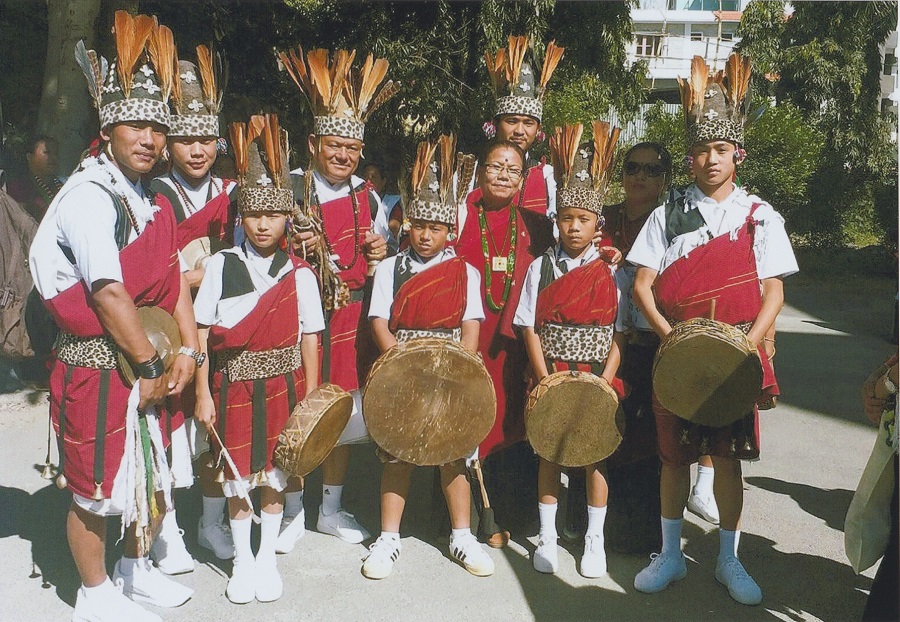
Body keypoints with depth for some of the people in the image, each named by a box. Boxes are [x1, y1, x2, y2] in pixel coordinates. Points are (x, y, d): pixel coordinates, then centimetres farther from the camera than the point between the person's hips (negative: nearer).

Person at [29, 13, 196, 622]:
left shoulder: (148, 200, 9)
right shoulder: (90, 197, -18)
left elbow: (173, 278, 6)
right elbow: (108, 294, -23)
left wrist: (188, 350, -4)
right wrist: (151, 367, -17)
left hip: (140, 361, 9)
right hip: (95, 366, -9)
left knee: (151, 472, 20)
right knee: (94, 486, 7)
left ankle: (136, 569, 41)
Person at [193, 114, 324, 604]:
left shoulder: (300, 274, -2)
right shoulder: (220, 266, -4)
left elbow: (309, 339, 1)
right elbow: (201, 334, -3)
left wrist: (311, 396, 0)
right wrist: (202, 394, -5)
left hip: (283, 387, 1)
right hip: (234, 387, 0)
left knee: (274, 472, 11)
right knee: (238, 474, 9)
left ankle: (267, 558, 28)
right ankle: (242, 561, 27)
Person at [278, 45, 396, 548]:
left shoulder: (368, 196, 8)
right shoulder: (288, 189, -4)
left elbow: (383, 247, 19)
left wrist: (382, 248, -5)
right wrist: (292, 249, -21)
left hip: (351, 321, 4)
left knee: (345, 416, 12)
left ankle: (332, 508, 30)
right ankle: (292, 512, 23)